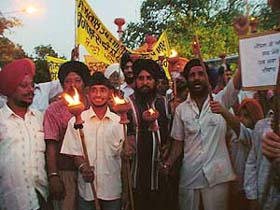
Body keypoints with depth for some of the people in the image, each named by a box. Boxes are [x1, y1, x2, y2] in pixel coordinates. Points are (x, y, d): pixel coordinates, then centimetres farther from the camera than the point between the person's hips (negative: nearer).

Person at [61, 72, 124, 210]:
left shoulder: (119, 121, 3)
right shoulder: (76, 121, 0)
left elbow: (123, 154, 5)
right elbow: (75, 152, -1)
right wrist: (82, 167, -19)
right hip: (87, 188, -1)